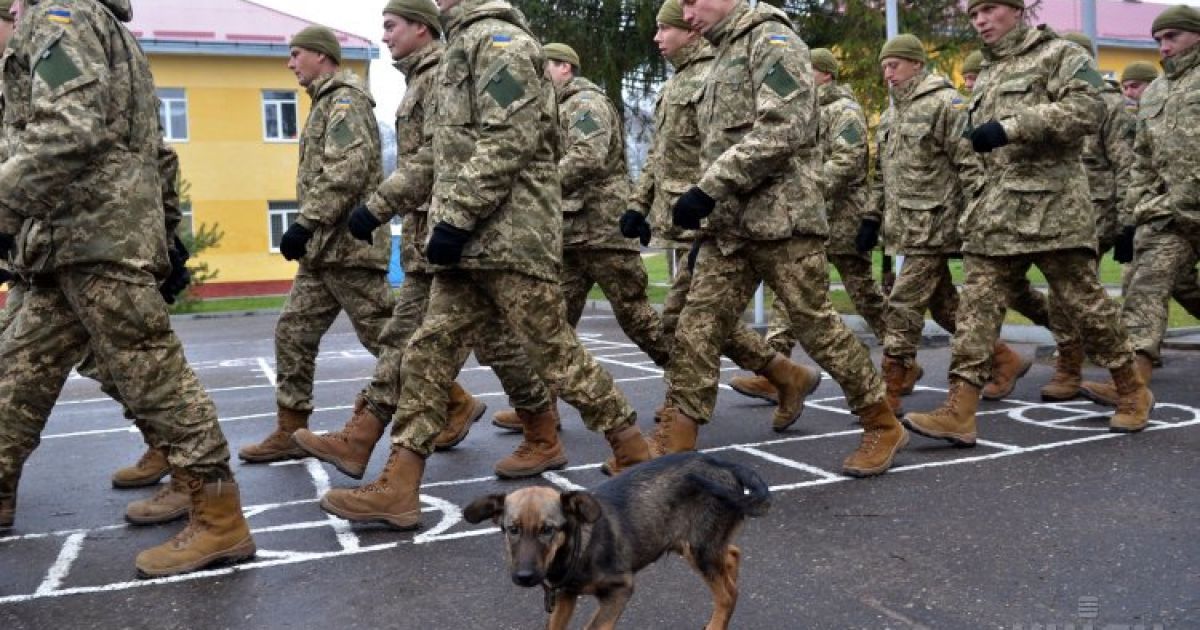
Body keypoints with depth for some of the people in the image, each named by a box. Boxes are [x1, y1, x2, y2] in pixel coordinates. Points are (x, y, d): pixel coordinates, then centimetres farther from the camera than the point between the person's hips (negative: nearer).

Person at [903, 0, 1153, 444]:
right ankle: (959, 413, -8)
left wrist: (1011, 126, -22)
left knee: (1085, 302, 2)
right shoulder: (985, 77, 22)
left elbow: (1088, 109, -17)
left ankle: (1133, 393, 22)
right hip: (996, 213, 7)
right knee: (977, 305, -4)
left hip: (1051, 207, -6)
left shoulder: (1059, 54, 0)